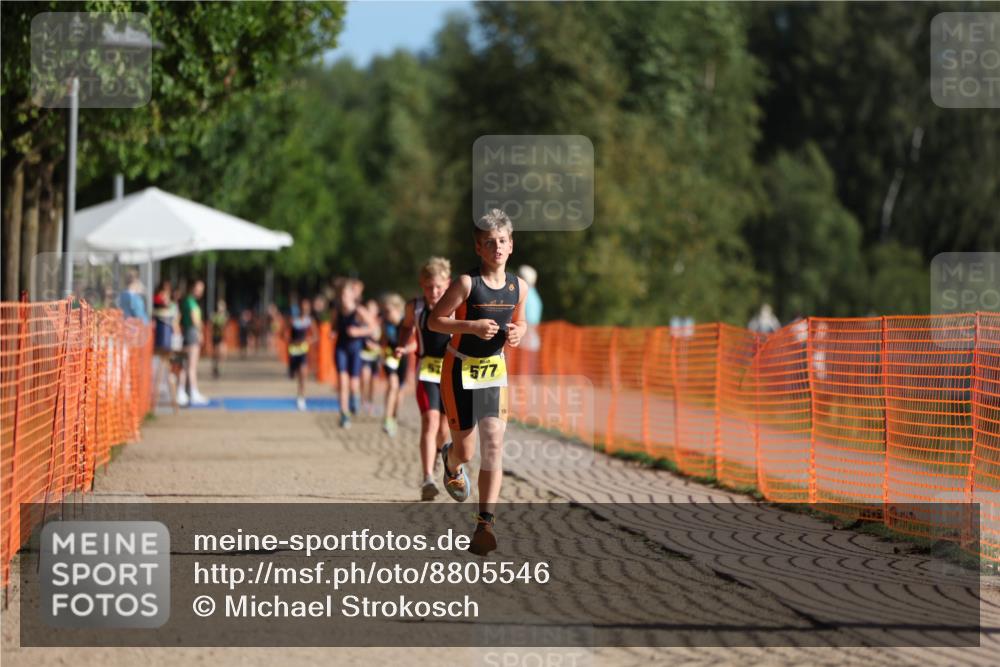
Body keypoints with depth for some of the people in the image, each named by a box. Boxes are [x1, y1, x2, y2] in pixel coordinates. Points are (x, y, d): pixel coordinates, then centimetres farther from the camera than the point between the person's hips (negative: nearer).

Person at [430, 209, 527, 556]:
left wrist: (517, 333, -7)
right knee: (465, 452, 3)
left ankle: (485, 524, -11)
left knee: (494, 442, -11)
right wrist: (471, 326, -26)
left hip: (495, 371, 3)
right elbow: (435, 320, -12)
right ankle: (451, 463, 44)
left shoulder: (518, 287, -1)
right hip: (460, 370, -3)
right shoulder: (467, 283, -16)